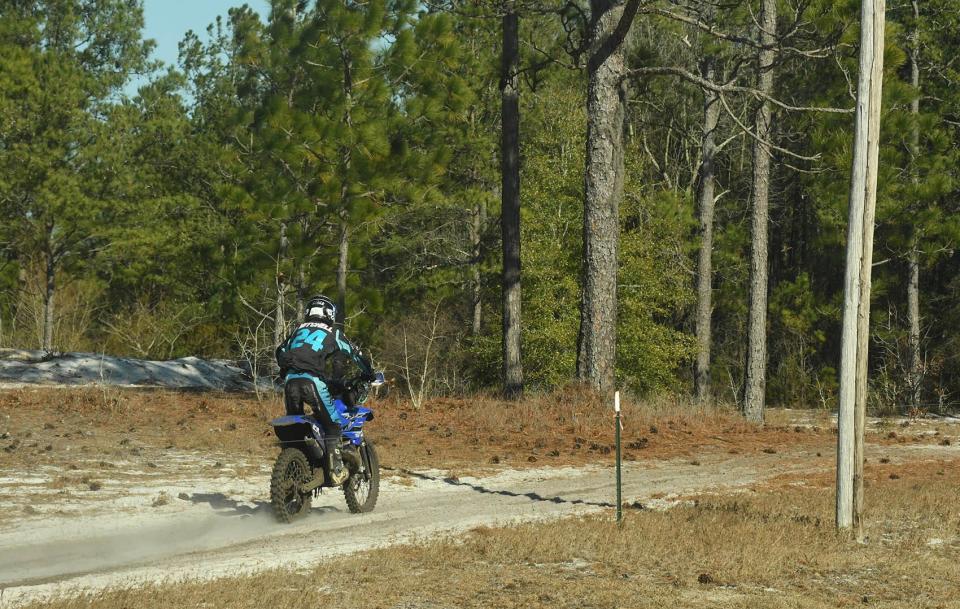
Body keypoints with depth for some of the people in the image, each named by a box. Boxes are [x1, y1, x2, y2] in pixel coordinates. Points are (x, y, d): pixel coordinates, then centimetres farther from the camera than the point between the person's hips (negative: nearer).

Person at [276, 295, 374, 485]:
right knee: (331, 424, 3)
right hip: (313, 381, -4)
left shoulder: (298, 330, 25)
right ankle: (336, 469, -5)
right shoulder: (331, 333, 15)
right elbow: (354, 353, 19)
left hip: (290, 381, 4)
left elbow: (281, 352, 25)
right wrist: (368, 372, 32)